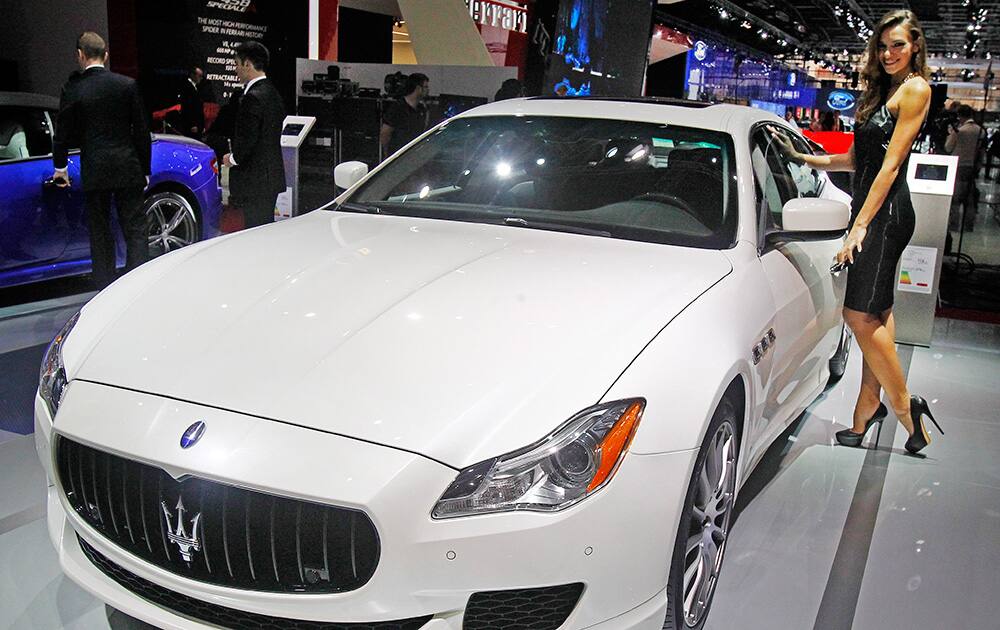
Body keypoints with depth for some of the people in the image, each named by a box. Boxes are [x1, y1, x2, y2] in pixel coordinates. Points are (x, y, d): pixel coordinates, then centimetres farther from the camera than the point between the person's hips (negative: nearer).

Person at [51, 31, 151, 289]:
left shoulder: (72, 89, -3)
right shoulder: (127, 85, -1)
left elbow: (63, 133, 3)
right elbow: (141, 132, 1)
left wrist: (60, 167, 18)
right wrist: (145, 170, 9)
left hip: (94, 172, 0)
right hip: (128, 170, 0)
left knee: (100, 234, 10)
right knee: (135, 231, 5)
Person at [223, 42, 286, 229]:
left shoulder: (253, 97, -17)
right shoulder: (272, 93, 13)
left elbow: (248, 138, -21)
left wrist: (232, 158, -4)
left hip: (255, 181, -10)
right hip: (272, 177, 10)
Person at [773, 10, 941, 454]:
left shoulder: (915, 89, -5)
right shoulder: (882, 91, 21)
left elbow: (890, 164, -14)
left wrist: (861, 225, -18)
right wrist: (801, 157, 21)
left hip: (886, 213, -9)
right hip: (871, 211, 9)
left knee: (862, 315, -12)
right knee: (876, 316, 7)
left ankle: (905, 408, 0)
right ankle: (866, 415, 9)